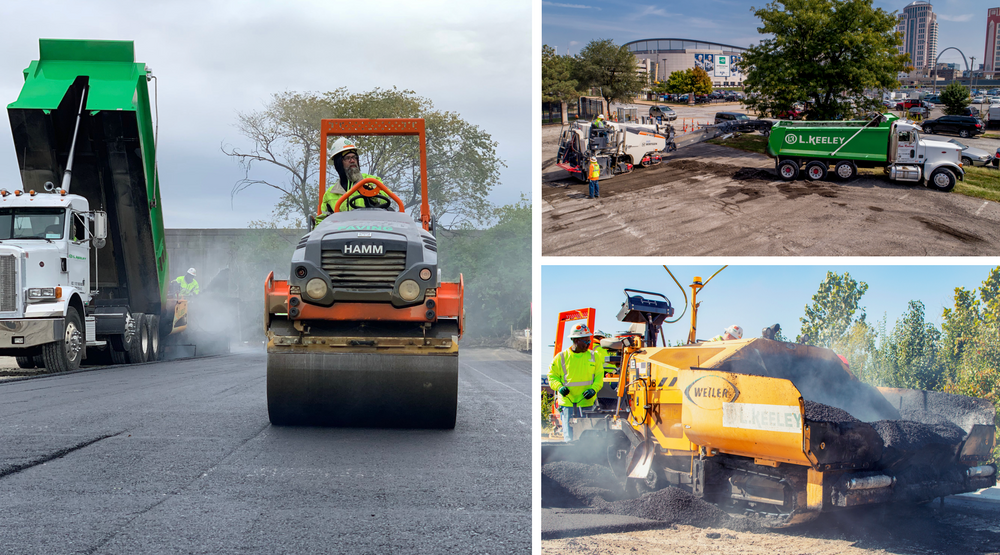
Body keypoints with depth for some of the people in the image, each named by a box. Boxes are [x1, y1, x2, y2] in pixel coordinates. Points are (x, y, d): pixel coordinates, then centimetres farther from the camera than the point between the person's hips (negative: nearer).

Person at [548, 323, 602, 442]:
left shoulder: (592, 356, 9)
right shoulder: (561, 357, 1)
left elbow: (599, 376, 12)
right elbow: (552, 376, 9)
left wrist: (593, 389, -6)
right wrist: (559, 387, -10)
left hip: (588, 403, 2)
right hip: (567, 403, -2)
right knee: (569, 437, -4)